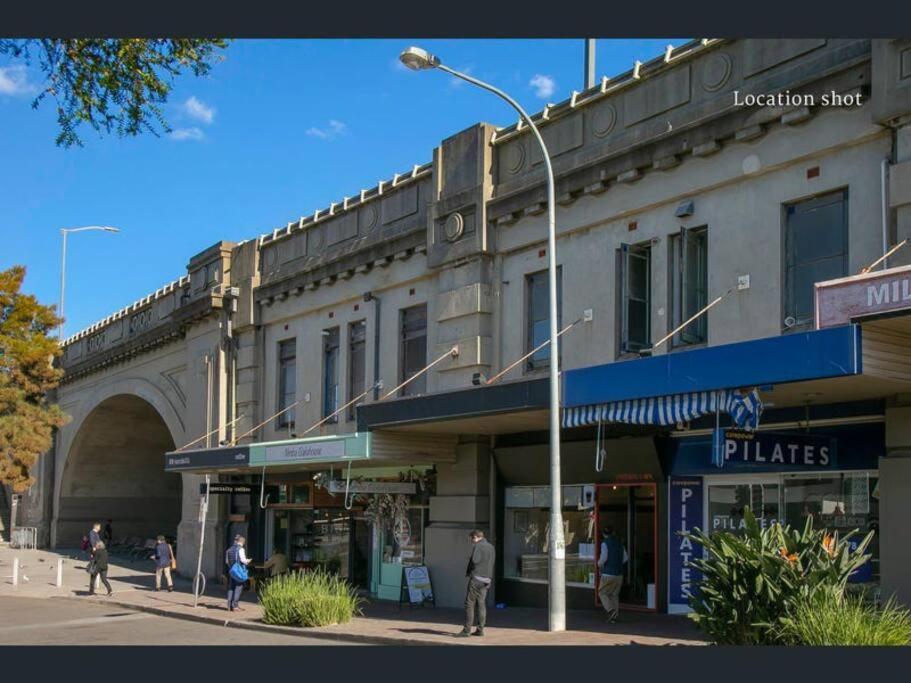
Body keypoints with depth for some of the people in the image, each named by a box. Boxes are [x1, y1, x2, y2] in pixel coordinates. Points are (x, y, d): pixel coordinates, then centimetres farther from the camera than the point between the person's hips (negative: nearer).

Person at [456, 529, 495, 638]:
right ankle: (480, 629, 8)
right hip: (487, 579, 8)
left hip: (476, 577, -8)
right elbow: (491, 563, 17)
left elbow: (474, 560, -18)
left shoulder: (477, 546, -9)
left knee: (469, 604, -5)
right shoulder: (491, 547, 16)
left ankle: (467, 630, -6)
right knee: (481, 604, 9)